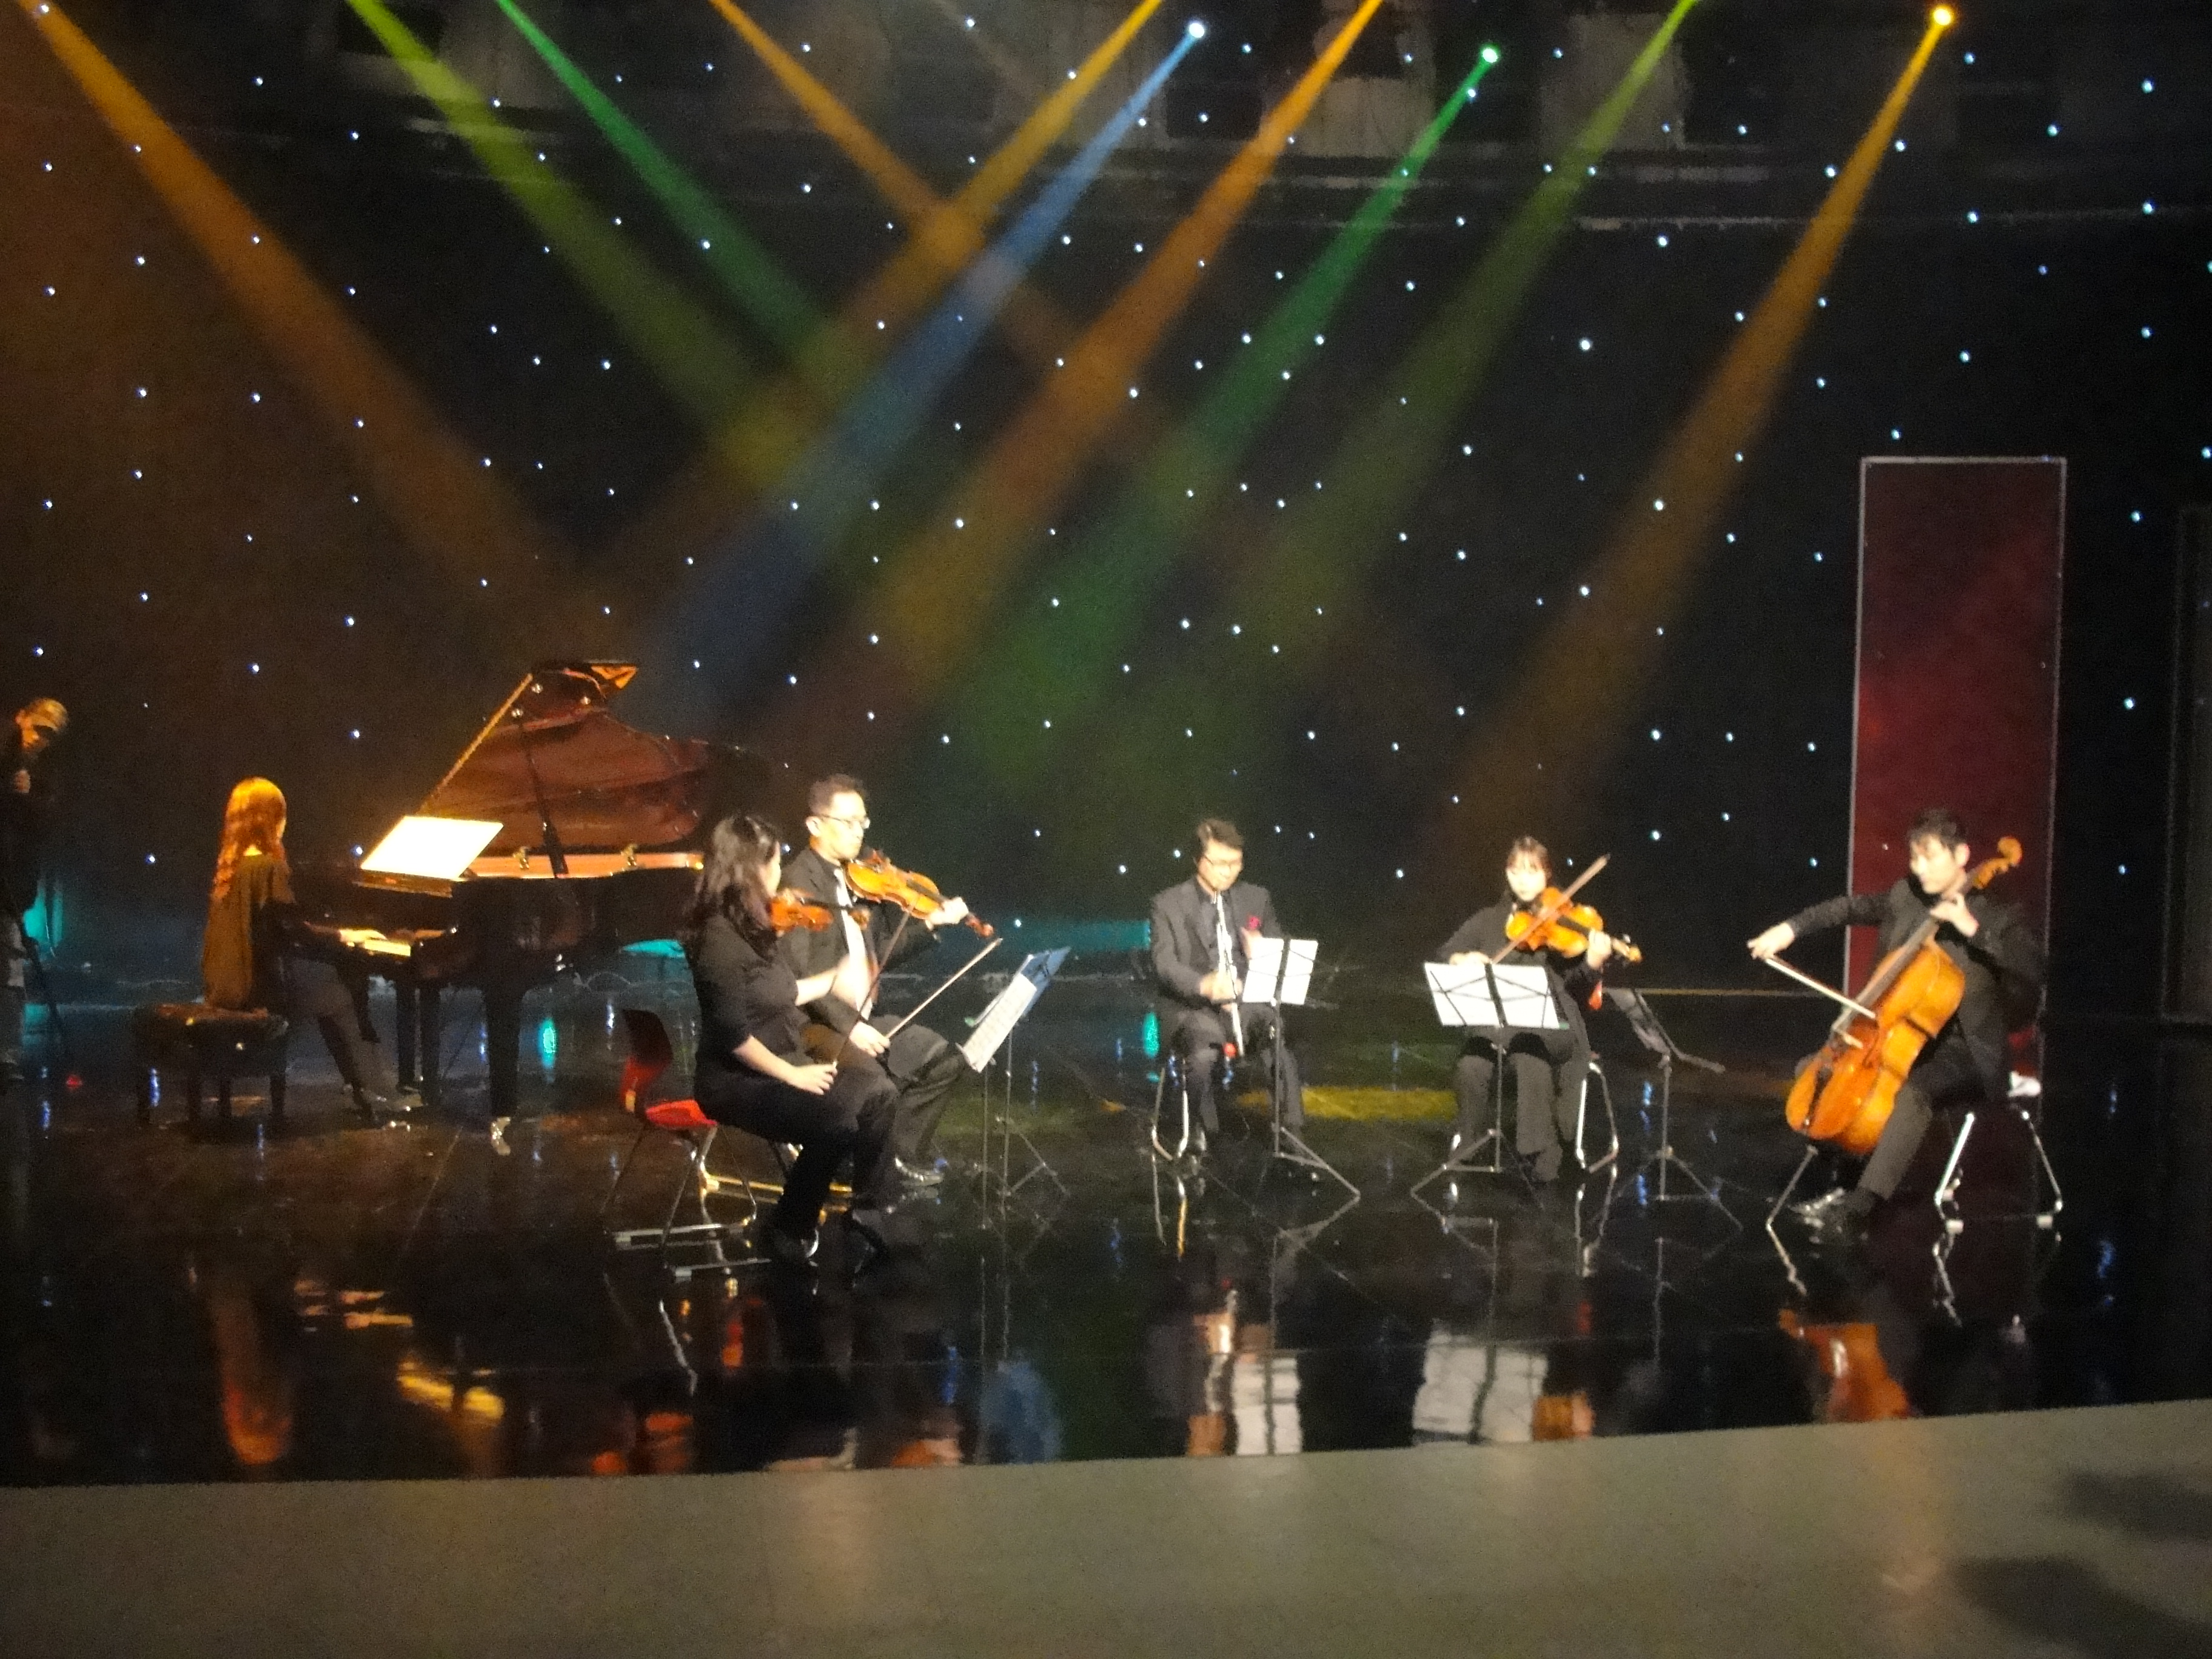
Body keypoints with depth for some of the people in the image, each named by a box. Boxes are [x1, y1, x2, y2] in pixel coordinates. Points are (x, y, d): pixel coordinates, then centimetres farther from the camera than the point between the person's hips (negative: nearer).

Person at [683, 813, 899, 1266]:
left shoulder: (752, 927, 8)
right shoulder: (719, 938, -21)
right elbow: (732, 1035, -24)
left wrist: (838, 975, 25)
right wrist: (791, 1075, -20)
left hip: (781, 1066, 9)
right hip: (737, 1080, -9)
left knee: (877, 1091, -8)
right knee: (835, 1121, -28)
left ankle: (869, 1216, 4)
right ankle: (788, 1232, -6)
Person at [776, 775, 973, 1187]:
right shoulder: (798, 883, -14)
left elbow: (881, 951, 16)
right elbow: (798, 977, -22)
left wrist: (931, 924, 4)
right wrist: (848, 1025, -27)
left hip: (863, 1019, 9)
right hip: (818, 1024, -9)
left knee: (945, 1059, 6)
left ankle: (903, 1152, 17)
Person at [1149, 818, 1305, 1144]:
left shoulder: (1257, 898, 14)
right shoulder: (1167, 904, 4)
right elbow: (1164, 963, -8)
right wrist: (1203, 985, -28)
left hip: (1251, 1002, 3)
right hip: (1192, 1007, -3)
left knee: (1281, 1042, -29)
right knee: (1203, 1054, -35)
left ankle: (1292, 1133, -21)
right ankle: (1208, 1136, -17)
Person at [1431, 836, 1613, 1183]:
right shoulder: (1488, 920, 12)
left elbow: (1576, 989, -3)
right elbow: (1439, 957, 9)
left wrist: (1594, 963, -24)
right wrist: (1460, 959, -13)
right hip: (1496, 1021, 2)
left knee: (1533, 1064, -36)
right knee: (1469, 1069, -29)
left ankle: (1542, 1154, -19)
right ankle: (1466, 1144, -4)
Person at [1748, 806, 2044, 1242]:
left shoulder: (1997, 917, -11)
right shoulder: (1905, 898, 5)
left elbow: (2033, 968, -26)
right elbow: (1851, 908, 17)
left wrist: (1973, 929, -31)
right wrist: (1791, 928, 5)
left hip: (1962, 1051, -7)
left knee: (1913, 1092, -37)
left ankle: (1861, 1204, -35)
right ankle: (1839, 1180, 6)